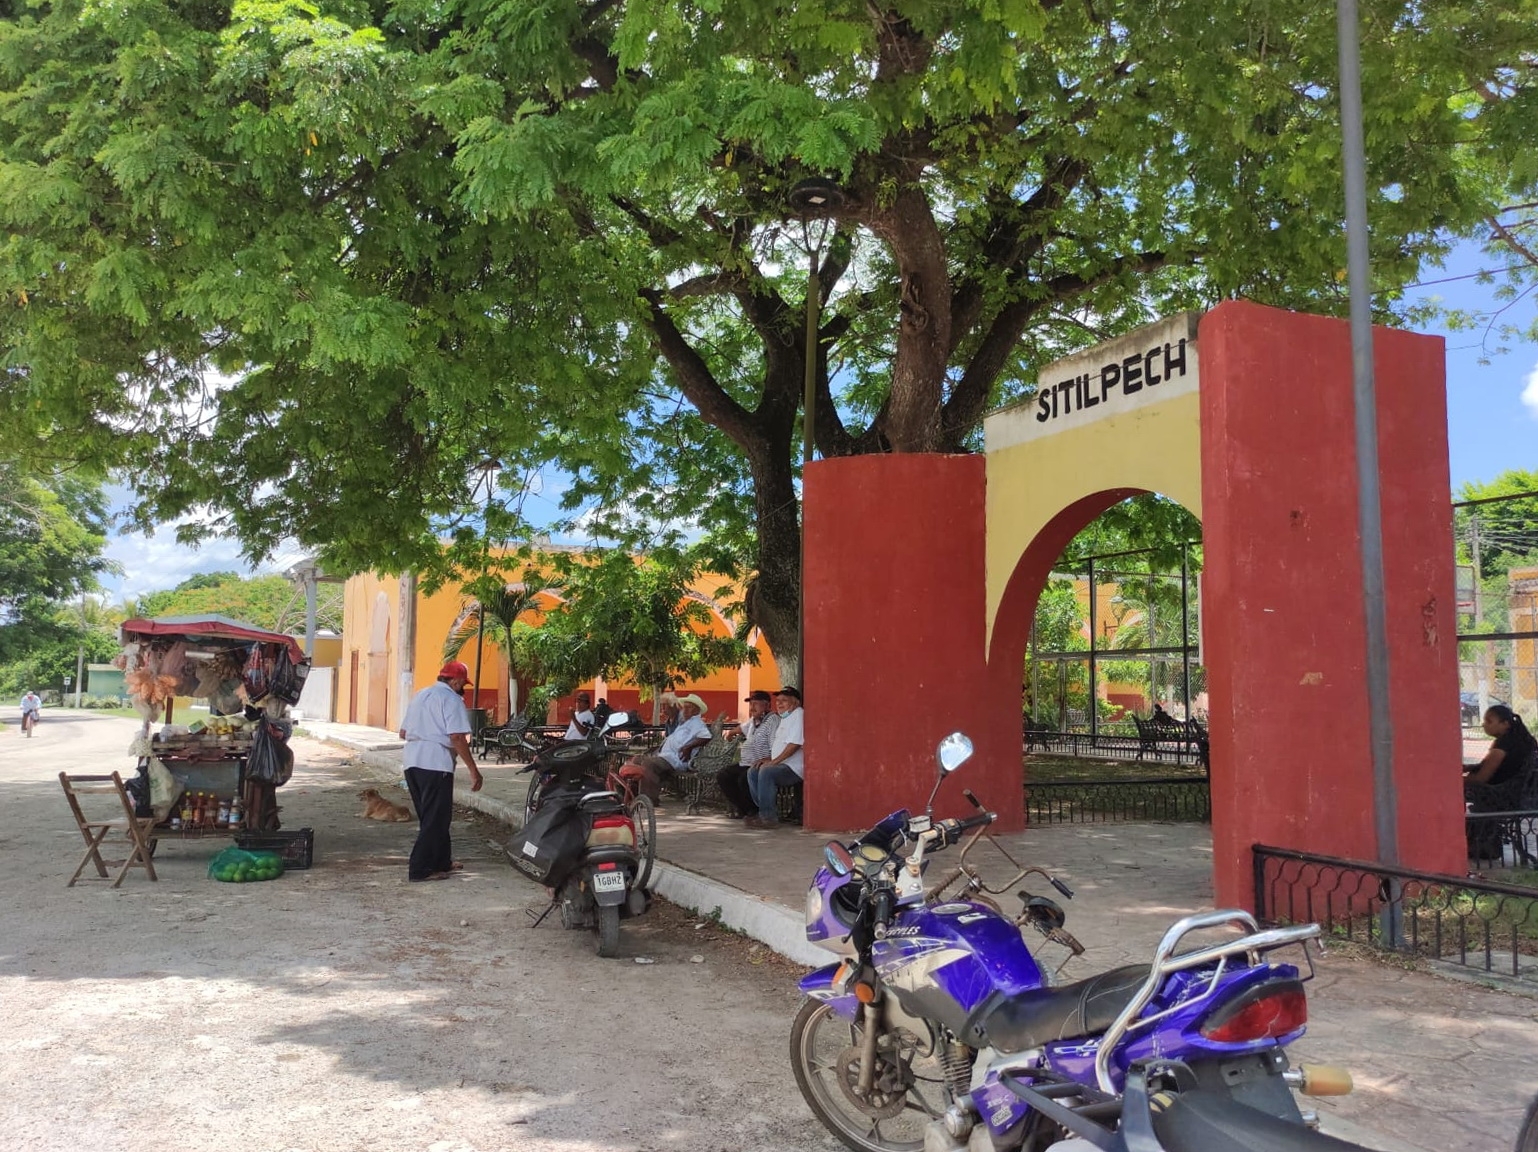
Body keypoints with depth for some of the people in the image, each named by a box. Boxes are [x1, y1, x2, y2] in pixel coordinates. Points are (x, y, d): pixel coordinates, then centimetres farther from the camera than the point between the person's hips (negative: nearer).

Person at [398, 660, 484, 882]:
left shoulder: (420, 695, 20)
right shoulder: (451, 699, -6)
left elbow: (403, 733, 22)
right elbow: (457, 737, -15)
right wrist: (474, 770, -13)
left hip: (412, 761, 9)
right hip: (435, 763, -9)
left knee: (430, 816, 18)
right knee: (435, 818, -1)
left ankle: (442, 862, 28)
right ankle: (420, 869, -1)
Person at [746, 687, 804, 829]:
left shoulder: (799, 715, -10)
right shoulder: (785, 718, 23)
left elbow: (794, 744, -21)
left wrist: (774, 761, -18)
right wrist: (768, 758, 10)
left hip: (795, 767, -10)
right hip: (782, 764, 10)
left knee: (766, 772, -29)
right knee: (752, 772, 0)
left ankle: (768, 818, -24)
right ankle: (764, 812, 0)